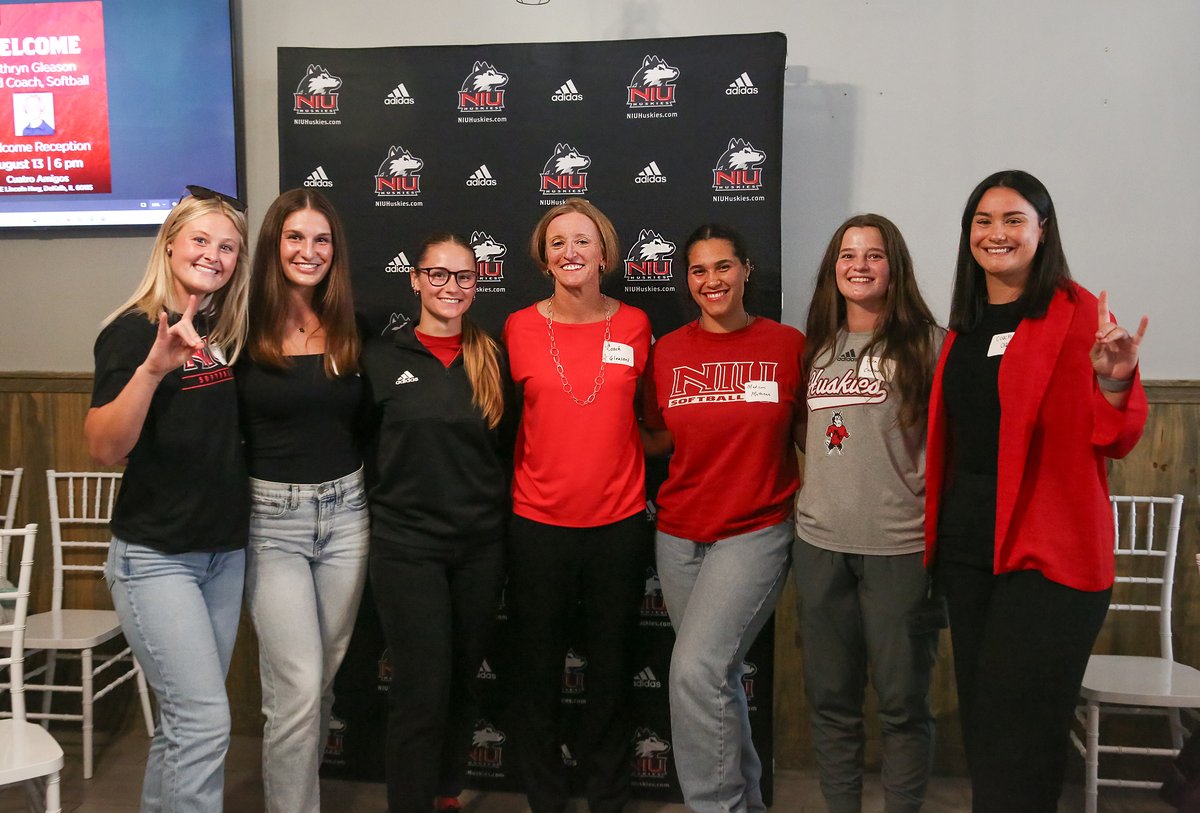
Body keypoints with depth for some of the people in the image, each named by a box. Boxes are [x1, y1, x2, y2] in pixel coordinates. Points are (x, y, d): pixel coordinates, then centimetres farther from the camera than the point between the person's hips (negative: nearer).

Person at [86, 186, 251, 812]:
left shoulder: (227, 332, 7)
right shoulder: (133, 331, -11)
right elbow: (105, 448, -23)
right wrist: (152, 368, -36)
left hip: (225, 550, 6)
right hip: (155, 556, -6)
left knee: (185, 719, 14)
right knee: (205, 721, -9)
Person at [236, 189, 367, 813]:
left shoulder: (353, 329, 4)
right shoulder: (244, 330, -6)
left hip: (346, 512, 4)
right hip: (272, 518, -4)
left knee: (324, 677, 16)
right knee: (297, 688, -6)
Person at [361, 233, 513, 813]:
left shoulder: (493, 359, 5)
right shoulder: (382, 358, -3)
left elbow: (506, 450, 11)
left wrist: (500, 515, 7)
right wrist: (384, 507, -1)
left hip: (482, 546, 3)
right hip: (407, 545, -3)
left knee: (463, 682, 14)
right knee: (423, 690, -5)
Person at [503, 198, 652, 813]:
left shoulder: (634, 325, 1)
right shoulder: (520, 329, -2)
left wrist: (612, 464, 3)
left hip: (620, 522, 1)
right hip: (538, 524, -1)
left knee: (612, 670, 13)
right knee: (537, 670, 11)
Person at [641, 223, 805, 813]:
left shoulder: (788, 345, -5)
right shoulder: (668, 351, 3)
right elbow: (658, 440, 11)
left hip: (755, 532, -4)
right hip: (679, 535, 4)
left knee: (696, 670, -17)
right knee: (719, 677, 14)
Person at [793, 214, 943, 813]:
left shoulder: (926, 344, -2)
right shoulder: (818, 347, 14)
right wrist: (811, 505, 12)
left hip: (899, 546, -4)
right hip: (820, 543, 5)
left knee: (902, 700, 5)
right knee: (829, 697, 13)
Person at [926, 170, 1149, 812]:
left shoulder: (1078, 313, -5)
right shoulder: (964, 325, 11)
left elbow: (1117, 442, -9)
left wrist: (1114, 382, -27)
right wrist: (938, 533, 6)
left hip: (1047, 550, -6)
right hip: (966, 544, 6)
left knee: (1016, 738, -3)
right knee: (979, 726, 15)